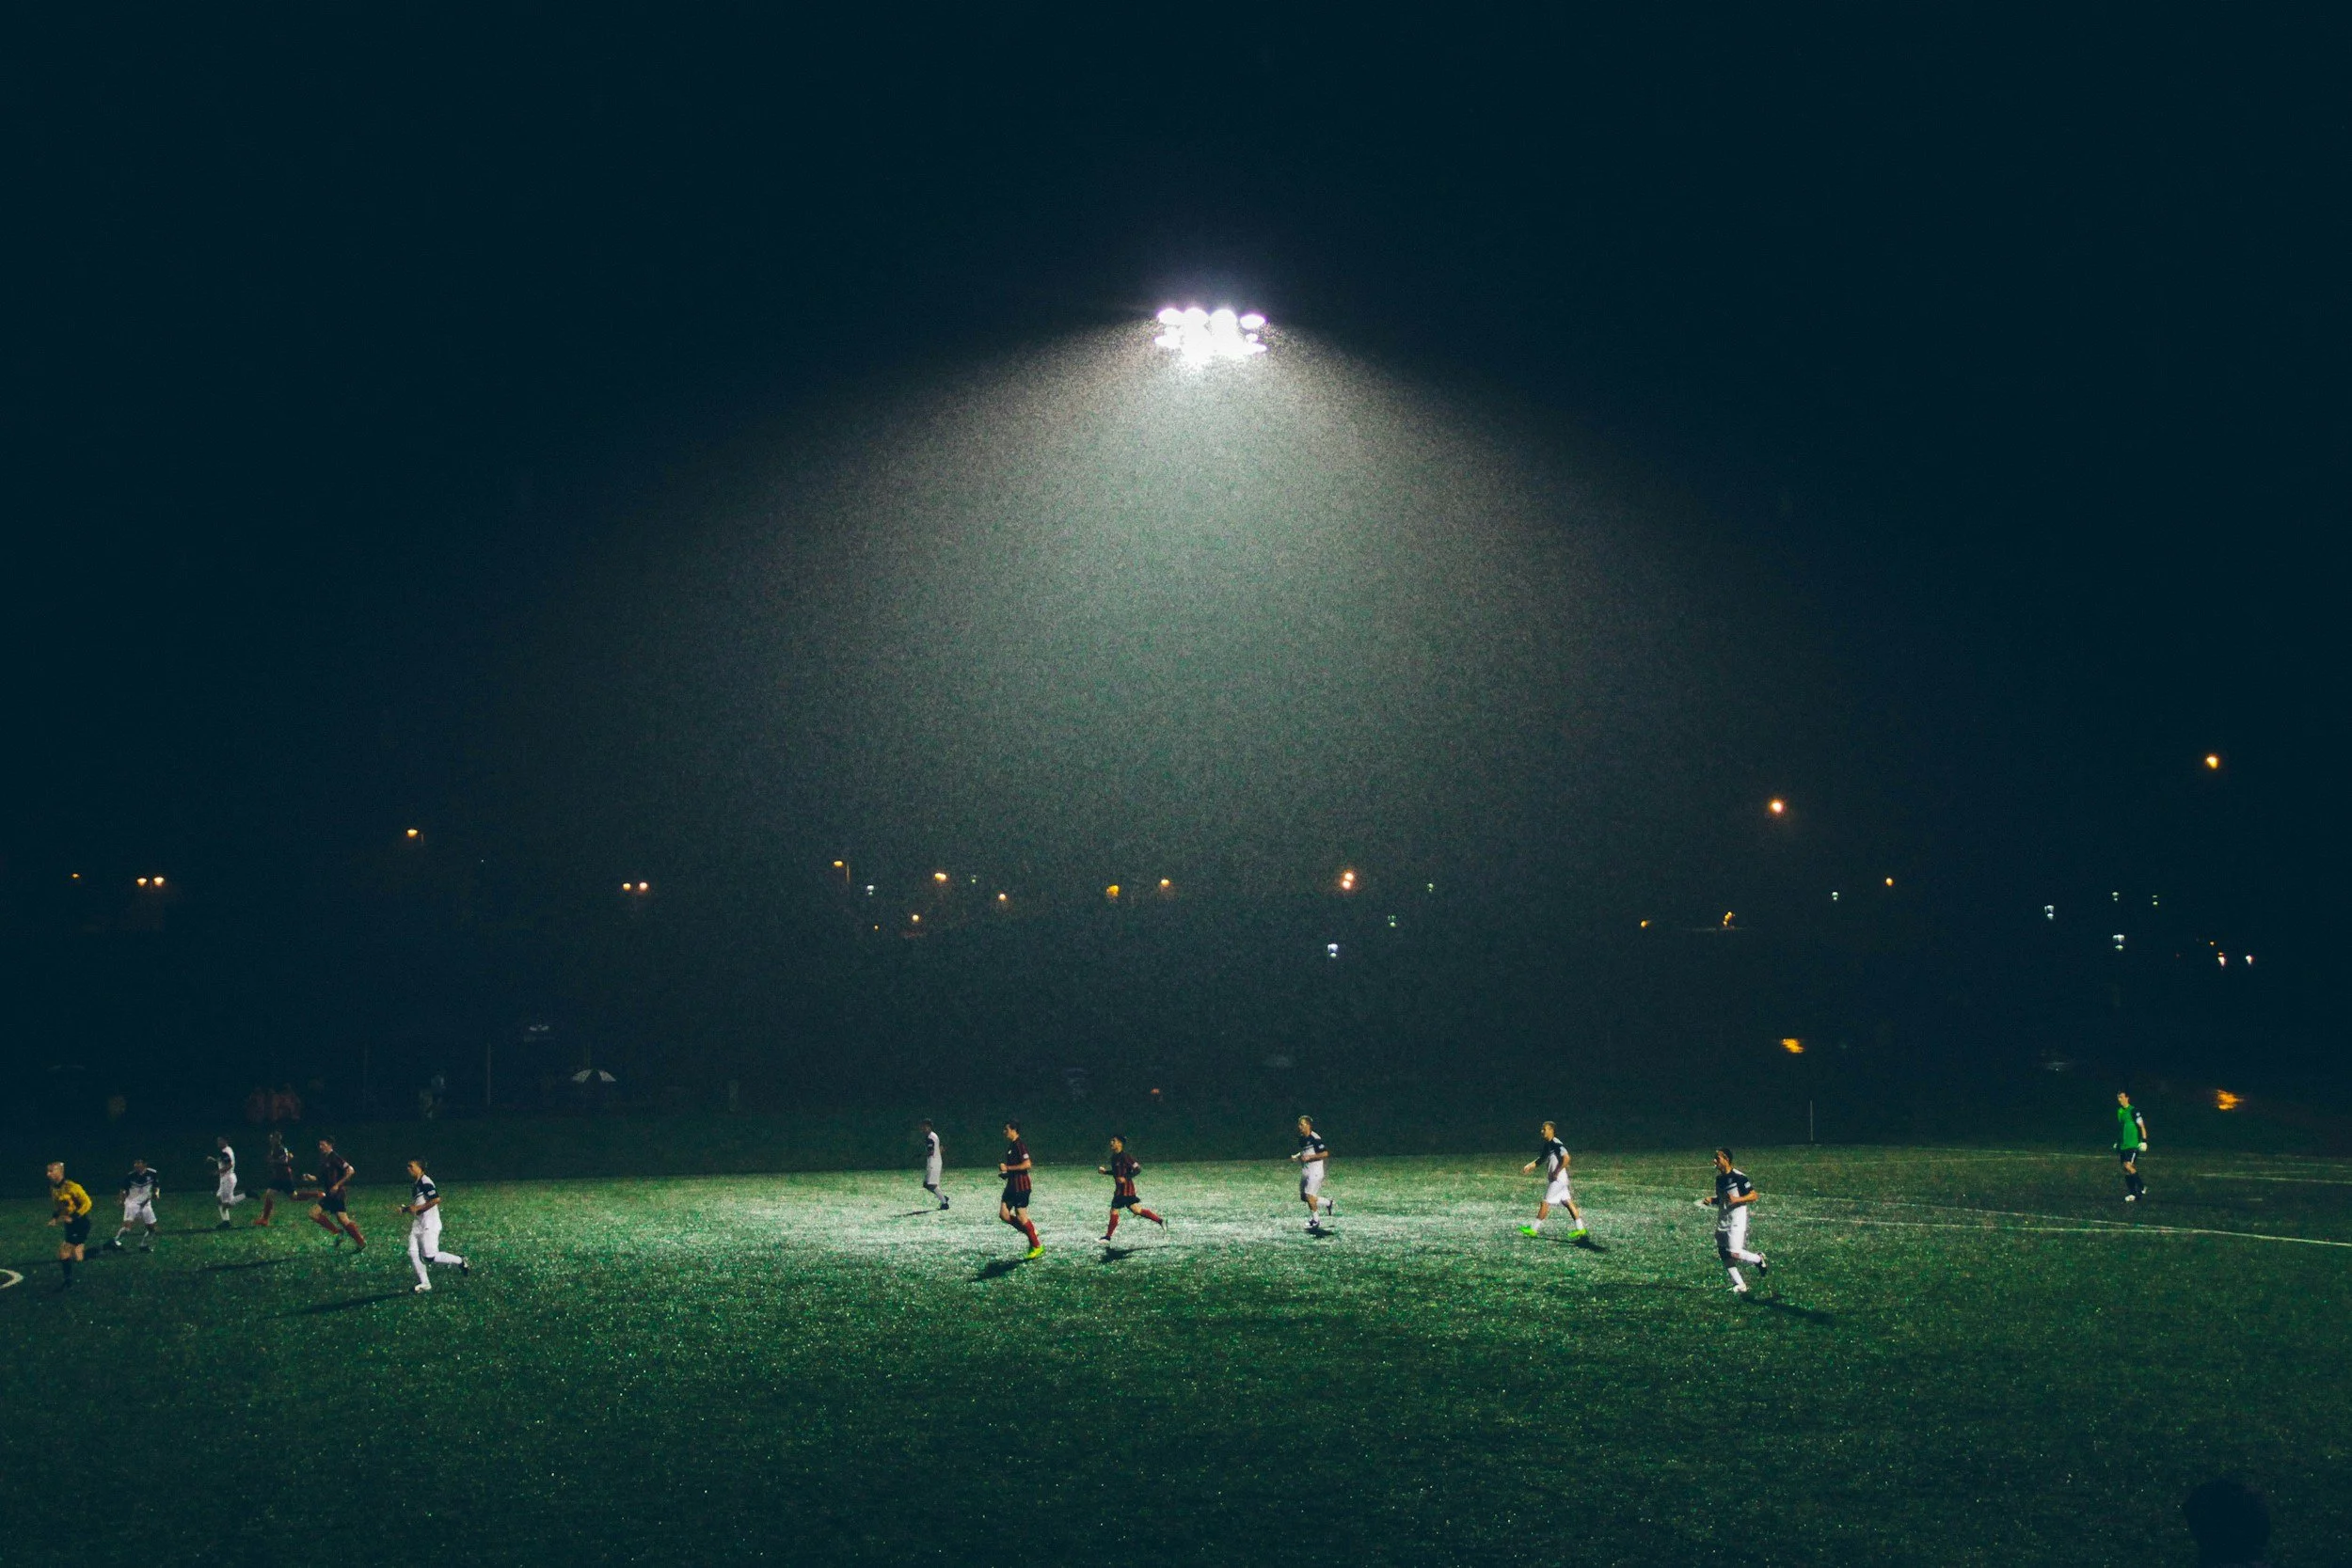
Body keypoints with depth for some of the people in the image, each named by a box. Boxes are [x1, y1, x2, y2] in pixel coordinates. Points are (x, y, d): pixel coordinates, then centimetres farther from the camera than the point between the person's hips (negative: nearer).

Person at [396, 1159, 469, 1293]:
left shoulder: (425, 1182, -15)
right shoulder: (413, 1184, 14)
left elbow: (436, 1199, -24)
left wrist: (417, 1208, -18)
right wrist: (405, 1209, 7)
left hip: (429, 1225, -9)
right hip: (416, 1225, 9)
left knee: (429, 1257, -11)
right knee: (413, 1253, 0)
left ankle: (459, 1261, 6)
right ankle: (424, 1283, 8)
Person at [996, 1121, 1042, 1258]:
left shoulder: (1020, 1145, -15)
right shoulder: (1010, 1146, 14)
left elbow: (1027, 1164, -25)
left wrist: (1008, 1168, -20)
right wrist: (1004, 1172, 9)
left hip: (1021, 1186, -10)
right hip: (1011, 1185, 10)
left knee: (1021, 1216, -6)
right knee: (1004, 1214, 4)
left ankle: (1037, 1246, 5)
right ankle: (1031, 1231, 15)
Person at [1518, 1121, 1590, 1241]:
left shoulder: (1556, 1144, -18)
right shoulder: (1547, 1145, 12)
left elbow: (1566, 1158, -28)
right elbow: (1542, 1159, 23)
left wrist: (1556, 1173, -23)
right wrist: (1530, 1165, 9)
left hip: (1558, 1180, -10)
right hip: (1553, 1179, 10)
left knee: (1545, 1203, -4)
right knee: (1568, 1203, 10)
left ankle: (1534, 1229, 2)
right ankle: (1580, 1229, 12)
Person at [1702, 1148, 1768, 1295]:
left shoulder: (1738, 1176, -13)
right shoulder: (1719, 1178, 11)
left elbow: (1753, 1195, -12)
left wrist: (1737, 1199, -26)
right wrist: (1711, 1200, 3)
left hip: (1737, 1221, -8)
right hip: (1722, 1221, 8)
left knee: (1734, 1253, -15)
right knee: (1723, 1254, 3)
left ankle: (1759, 1259, 12)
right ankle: (1739, 1285, 13)